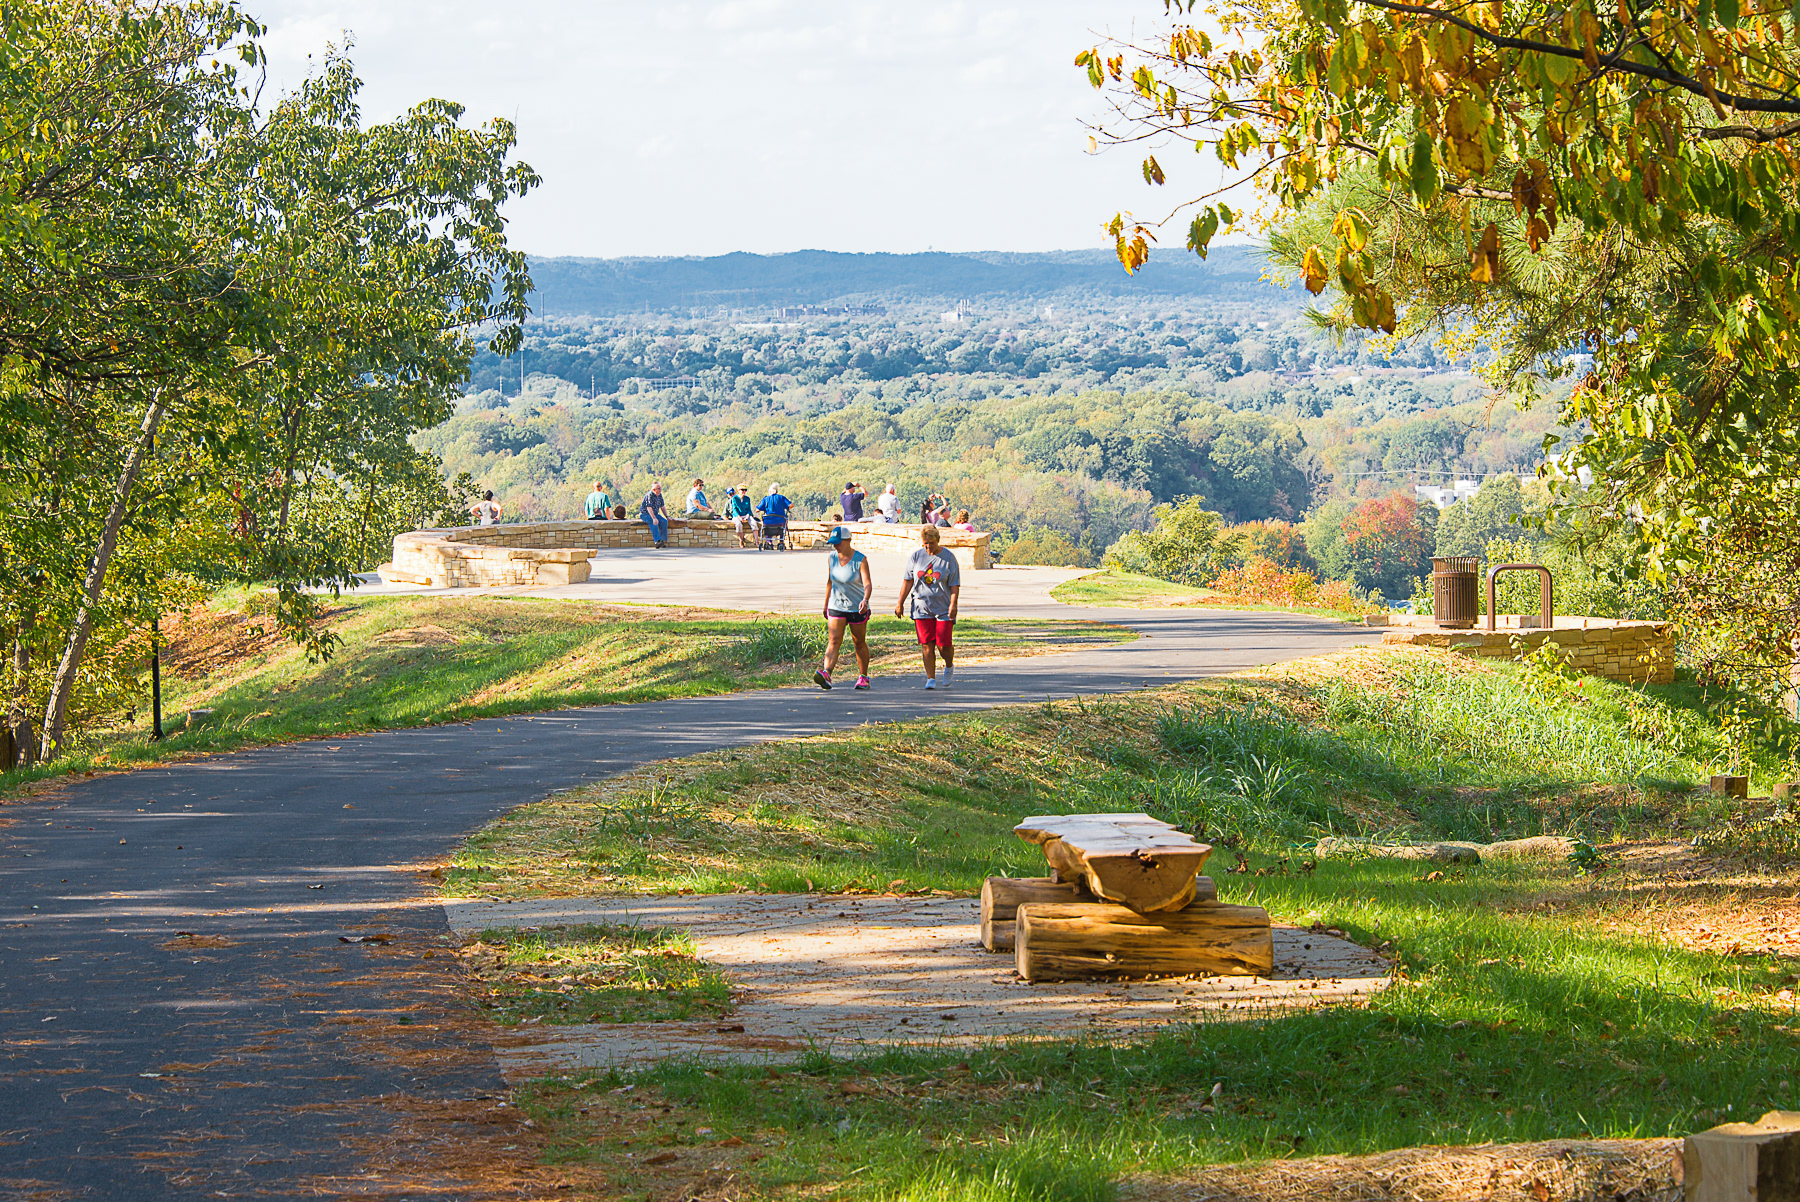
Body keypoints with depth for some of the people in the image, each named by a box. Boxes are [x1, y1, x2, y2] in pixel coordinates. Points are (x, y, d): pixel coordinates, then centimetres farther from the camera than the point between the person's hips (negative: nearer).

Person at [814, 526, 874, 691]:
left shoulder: (861, 560, -12)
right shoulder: (831, 558, 2)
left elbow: (867, 583, -21)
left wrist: (866, 600, -40)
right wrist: (826, 605, 19)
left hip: (857, 608, -3)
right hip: (836, 607, 3)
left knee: (860, 643, 8)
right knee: (834, 641, -12)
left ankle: (863, 677, 23)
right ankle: (826, 675, -29)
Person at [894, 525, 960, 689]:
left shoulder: (949, 558, -1)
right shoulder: (916, 556, 7)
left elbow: (955, 585, -3)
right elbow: (908, 581, 10)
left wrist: (953, 604, -15)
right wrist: (900, 603, 8)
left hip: (943, 608, -2)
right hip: (922, 607, 2)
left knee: (943, 644, -6)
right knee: (927, 644, -3)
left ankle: (949, 667, 25)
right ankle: (931, 678, 4)